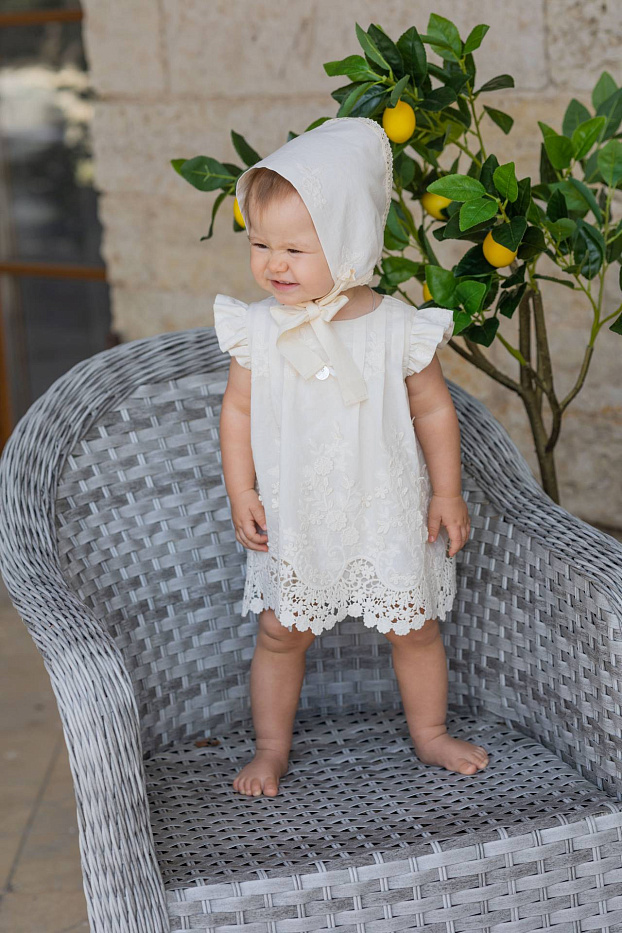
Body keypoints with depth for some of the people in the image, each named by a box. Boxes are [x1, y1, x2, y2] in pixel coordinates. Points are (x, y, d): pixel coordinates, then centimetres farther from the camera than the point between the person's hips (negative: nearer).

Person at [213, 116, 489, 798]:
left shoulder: (397, 328, -13)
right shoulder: (257, 330, -9)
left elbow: (433, 409, -2)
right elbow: (238, 411, 1)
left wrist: (447, 492, 0)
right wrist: (241, 494, -4)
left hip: (388, 516, 0)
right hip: (293, 520, 1)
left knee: (414, 628, 12)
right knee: (280, 633, 8)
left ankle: (430, 734, 35)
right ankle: (270, 748, 28)